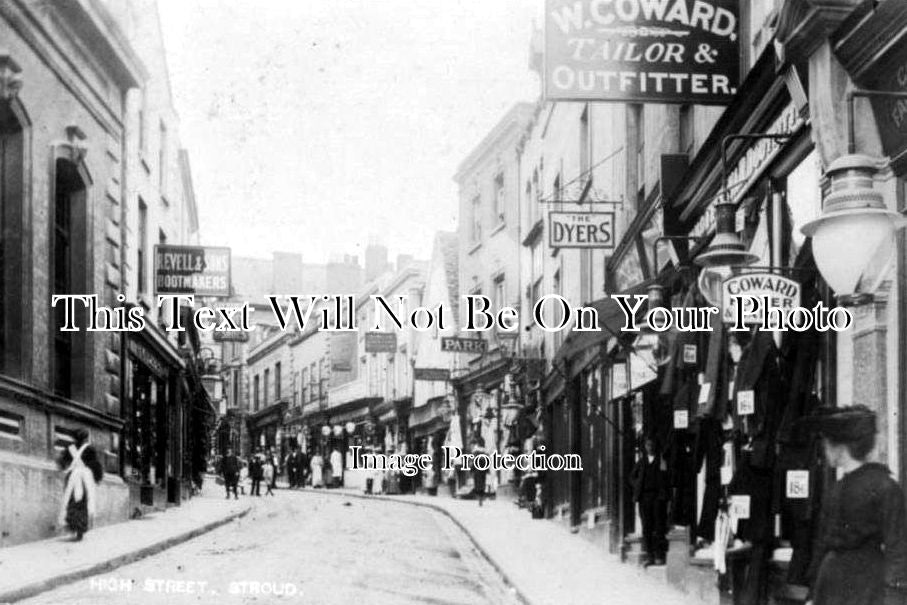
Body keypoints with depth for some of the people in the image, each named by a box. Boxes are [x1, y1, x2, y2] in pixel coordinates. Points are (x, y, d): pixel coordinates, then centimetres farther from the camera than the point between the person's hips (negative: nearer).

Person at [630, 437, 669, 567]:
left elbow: (667, 479, 0)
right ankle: (650, 556, 4)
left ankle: (660, 555, -3)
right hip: (644, 496, 4)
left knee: (659, 526, -6)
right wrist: (638, 486, 9)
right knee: (646, 527, 2)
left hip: (658, 496, -4)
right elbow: (632, 477, 24)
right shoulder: (641, 461, 15)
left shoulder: (662, 460, 3)